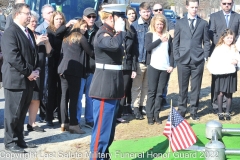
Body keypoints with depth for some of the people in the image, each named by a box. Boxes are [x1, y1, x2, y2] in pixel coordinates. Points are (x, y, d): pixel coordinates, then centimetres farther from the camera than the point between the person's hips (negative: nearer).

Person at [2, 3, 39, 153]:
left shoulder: (29, 32, 15)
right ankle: (10, 142, 11)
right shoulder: (10, 32, -13)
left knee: (22, 112, 14)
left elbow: (34, 53, 21)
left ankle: (19, 139, 24)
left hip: (28, 79, 8)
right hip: (16, 79, -8)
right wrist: (28, 73, -17)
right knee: (13, 113, 1)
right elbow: (12, 57, -21)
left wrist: (36, 70, 5)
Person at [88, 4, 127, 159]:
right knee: (102, 126, -6)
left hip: (114, 84, 10)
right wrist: (120, 30, -19)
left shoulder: (112, 33, 15)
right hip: (105, 85, -10)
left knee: (109, 126, 16)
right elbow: (114, 45, -38)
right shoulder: (102, 34, -14)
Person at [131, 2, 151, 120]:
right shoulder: (134, 26, -2)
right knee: (137, 86, 4)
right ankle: (136, 108, 11)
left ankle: (143, 106, 23)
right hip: (139, 60, -3)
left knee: (146, 86, 12)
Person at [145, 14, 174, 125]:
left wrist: (171, 65, -1)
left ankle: (156, 115, 11)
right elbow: (148, 47, -13)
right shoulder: (149, 35, 4)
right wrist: (160, 40, -10)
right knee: (152, 92, 0)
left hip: (165, 68, 3)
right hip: (153, 67, -2)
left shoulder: (168, 36, 12)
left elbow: (171, 51, 10)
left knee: (160, 92, 5)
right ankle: (150, 116, 4)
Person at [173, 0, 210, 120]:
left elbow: (206, 42, 9)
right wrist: (176, 57, 0)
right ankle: (181, 112, 13)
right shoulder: (180, 23, 7)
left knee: (196, 88, 4)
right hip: (183, 60, 0)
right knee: (183, 88, 4)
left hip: (198, 61, 0)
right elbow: (175, 42, 8)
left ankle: (193, 112, 14)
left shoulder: (203, 23, 7)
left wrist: (205, 56, 0)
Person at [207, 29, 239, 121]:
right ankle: (220, 112, 6)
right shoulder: (218, 48, -2)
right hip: (220, 73, -3)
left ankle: (227, 112, 13)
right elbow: (212, 61, -8)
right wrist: (211, 69, -22)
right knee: (220, 93, -2)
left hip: (231, 73, 3)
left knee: (229, 93, 5)